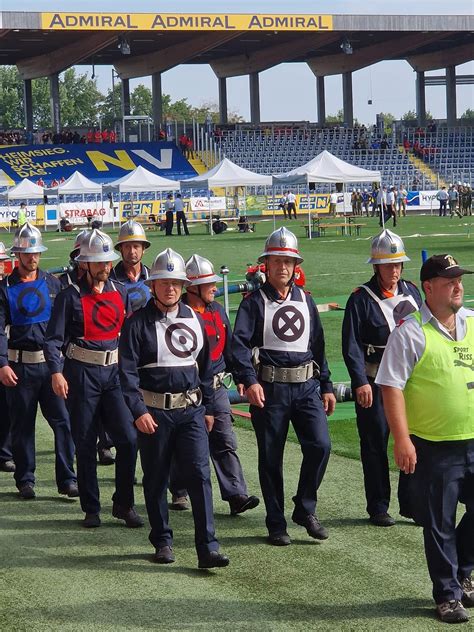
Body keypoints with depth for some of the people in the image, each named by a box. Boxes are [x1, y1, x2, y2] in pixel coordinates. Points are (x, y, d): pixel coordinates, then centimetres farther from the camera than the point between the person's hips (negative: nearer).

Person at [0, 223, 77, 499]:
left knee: (63, 420, -4)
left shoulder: (52, 284, 8)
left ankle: (67, 479, 1)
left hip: (51, 362, 1)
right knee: (22, 424, 6)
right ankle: (25, 480, 17)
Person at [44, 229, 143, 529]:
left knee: (128, 438, -6)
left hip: (114, 371, 3)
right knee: (85, 443, 4)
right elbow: (54, 339, -8)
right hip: (82, 373, -3)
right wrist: (56, 371, -20)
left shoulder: (120, 291, 9)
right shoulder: (70, 296, -4)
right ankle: (91, 509, 14)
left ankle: (124, 504, 7)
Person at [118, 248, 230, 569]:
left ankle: (208, 548, -9)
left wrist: (209, 408, 16)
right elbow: (128, 371, -9)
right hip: (154, 412, -2)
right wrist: (138, 411, -18)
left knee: (200, 474, -8)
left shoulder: (194, 320, 9)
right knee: (156, 480, 8)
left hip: (191, 410, 2)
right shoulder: (138, 323, -4)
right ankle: (163, 542, 23)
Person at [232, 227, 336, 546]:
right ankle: (276, 525, 14)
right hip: (270, 389, -3)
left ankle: (305, 508, 8)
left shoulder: (305, 300, 12)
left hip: (306, 386, 3)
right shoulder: (255, 301, -1)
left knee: (320, 445, -12)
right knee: (271, 458, 3)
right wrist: (249, 381, -26)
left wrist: (327, 387, 14)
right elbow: (239, 343, -12)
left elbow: (318, 345, 17)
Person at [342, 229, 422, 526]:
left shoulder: (411, 292, 8)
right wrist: (361, 382, -18)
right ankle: (378, 508, 14)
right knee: (375, 446, 4)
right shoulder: (361, 298, -8)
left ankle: (411, 503, 16)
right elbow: (352, 346, -11)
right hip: (374, 381, -4)